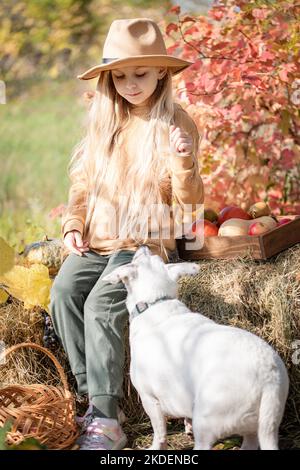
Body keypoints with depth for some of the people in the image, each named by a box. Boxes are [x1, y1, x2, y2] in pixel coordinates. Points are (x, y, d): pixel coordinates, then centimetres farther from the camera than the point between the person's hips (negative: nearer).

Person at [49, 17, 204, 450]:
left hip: (147, 241, -5)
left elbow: (189, 200, -7)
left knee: (101, 305, -26)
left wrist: (184, 161, -27)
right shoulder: (102, 119, 10)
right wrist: (74, 225, 1)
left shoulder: (175, 123, -4)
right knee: (63, 293, -22)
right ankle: (95, 396, -15)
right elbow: (83, 182, 17)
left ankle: (106, 422, -21)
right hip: (97, 239, 5)